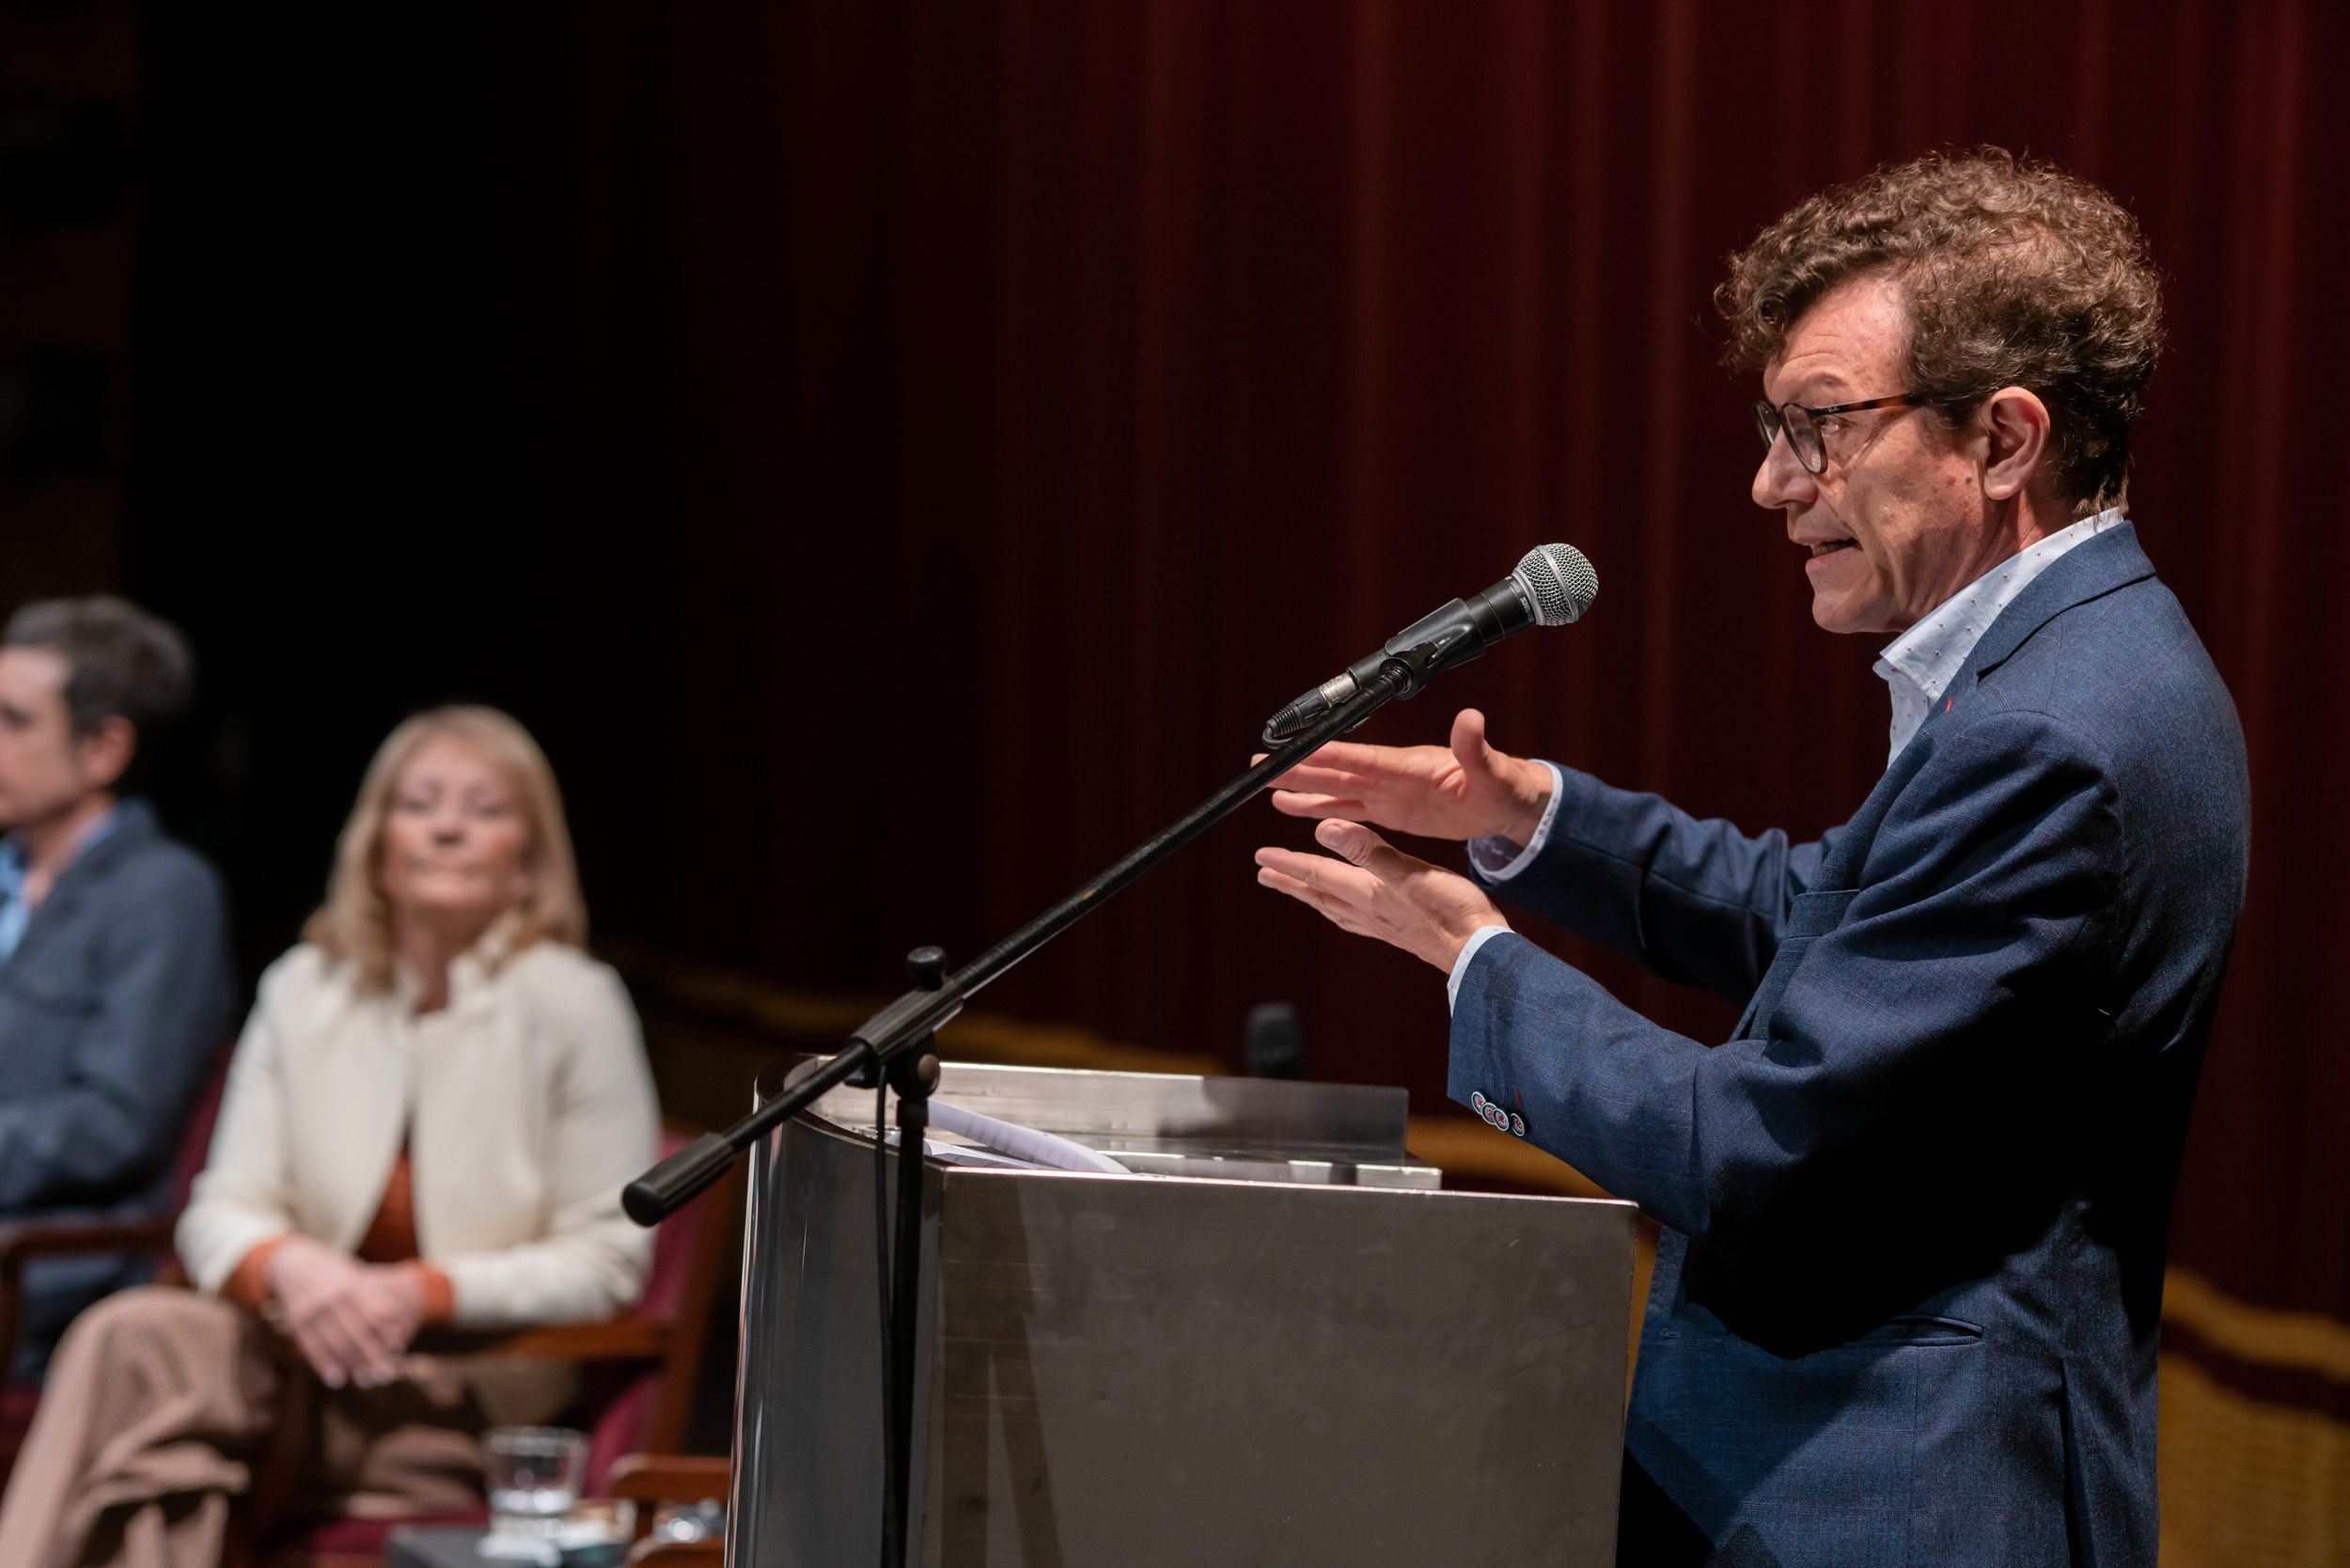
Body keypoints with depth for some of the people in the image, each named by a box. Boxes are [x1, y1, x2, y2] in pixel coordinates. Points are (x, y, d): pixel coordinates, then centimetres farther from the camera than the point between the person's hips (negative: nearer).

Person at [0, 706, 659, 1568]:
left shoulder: (574, 1002, -3)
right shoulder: (304, 990, 11)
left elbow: (608, 1259, -4)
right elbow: (221, 1214, 7)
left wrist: (424, 1293, -17)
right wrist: (288, 1264, -18)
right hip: (315, 1350, 4)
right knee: (131, 1332, -29)